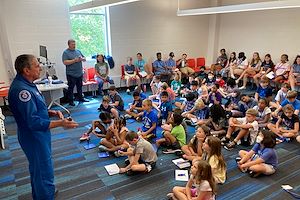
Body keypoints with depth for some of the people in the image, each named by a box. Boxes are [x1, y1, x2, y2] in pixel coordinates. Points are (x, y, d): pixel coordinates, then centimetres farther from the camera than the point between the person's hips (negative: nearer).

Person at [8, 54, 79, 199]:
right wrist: (60, 123, -35)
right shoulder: (21, 90, -29)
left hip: (37, 135, 11)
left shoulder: (25, 84, 4)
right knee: (44, 173, 2)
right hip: (34, 137, -11)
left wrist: (52, 113, 0)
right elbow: (33, 122, -31)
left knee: (37, 168, 27)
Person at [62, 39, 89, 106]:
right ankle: (71, 101, 8)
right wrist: (74, 60, -21)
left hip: (80, 73, 6)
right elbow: (65, 62, -16)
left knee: (80, 87, 15)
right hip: (71, 74, -6)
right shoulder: (66, 52, -5)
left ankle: (81, 98, 27)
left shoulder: (78, 51, 14)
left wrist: (82, 59, -7)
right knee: (71, 88, 1)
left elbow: (84, 58, 17)